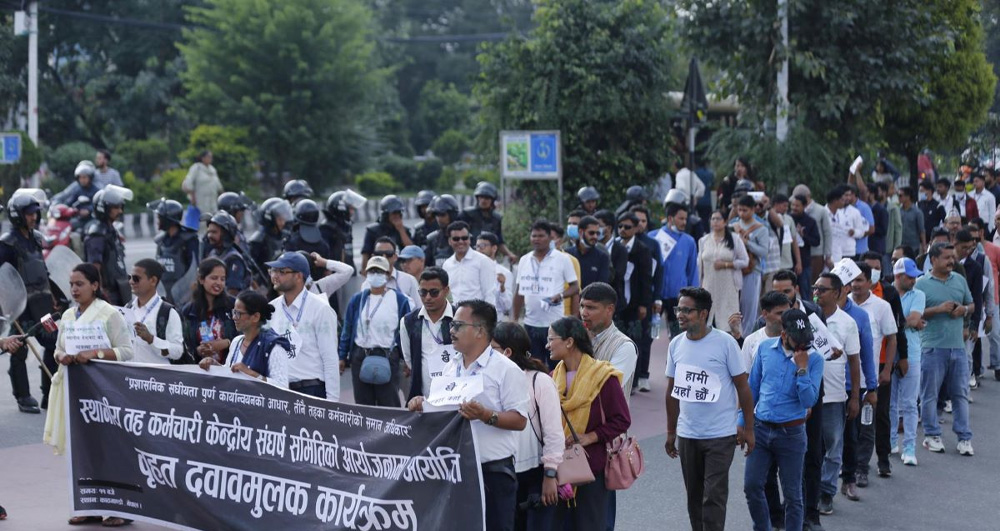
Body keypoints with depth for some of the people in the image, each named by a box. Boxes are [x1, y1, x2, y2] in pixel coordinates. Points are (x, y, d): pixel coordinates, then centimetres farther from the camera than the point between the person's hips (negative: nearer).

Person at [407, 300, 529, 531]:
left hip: (493, 471, -6)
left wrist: (486, 415, -26)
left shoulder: (506, 369, -7)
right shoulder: (451, 367, 14)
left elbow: (519, 420, -13)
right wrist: (423, 404, 1)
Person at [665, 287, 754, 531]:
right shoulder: (676, 344, 4)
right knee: (694, 497, 13)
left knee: (714, 497, -6)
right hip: (687, 435, 5)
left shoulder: (725, 343, -10)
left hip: (720, 435, -5)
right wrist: (671, 432, 13)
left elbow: (743, 387, -5)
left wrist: (748, 428, -5)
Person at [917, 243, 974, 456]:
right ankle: (932, 435, 15)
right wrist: (938, 309, -18)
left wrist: (964, 309, -2)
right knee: (930, 394, 3)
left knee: (961, 393, 6)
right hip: (932, 348, -4)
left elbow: (971, 305, 20)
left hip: (958, 347, 4)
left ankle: (964, 437, 12)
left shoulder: (959, 280, 11)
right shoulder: (922, 284, -4)